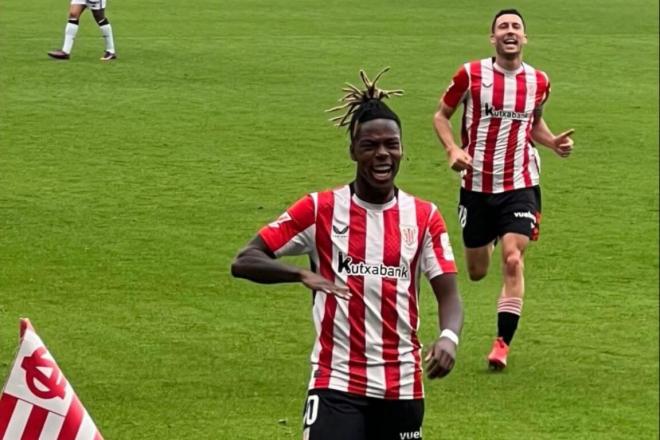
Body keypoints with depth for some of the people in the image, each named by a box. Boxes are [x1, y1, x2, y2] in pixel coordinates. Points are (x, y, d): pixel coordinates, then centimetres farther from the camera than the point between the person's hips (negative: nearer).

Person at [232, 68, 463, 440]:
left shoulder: (424, 217, 5)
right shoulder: (321, 210, -2)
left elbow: (448, 294, 0)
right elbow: (244, 262, -6)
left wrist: (448, 337, -23)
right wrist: (302, 274, -25)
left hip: (402, 385, 3)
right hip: (337, 383, -3)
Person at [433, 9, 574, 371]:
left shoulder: (538, 82, 3)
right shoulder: (470, 75, -6)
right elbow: (441, 115, 4)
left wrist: (553, 143, 1)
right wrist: (453, 149, -13)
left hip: (519, 186, 0)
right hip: (476, 186, 0)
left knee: (513, 259, -18)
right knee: (476, 272, 9)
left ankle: (502, 342, -12)